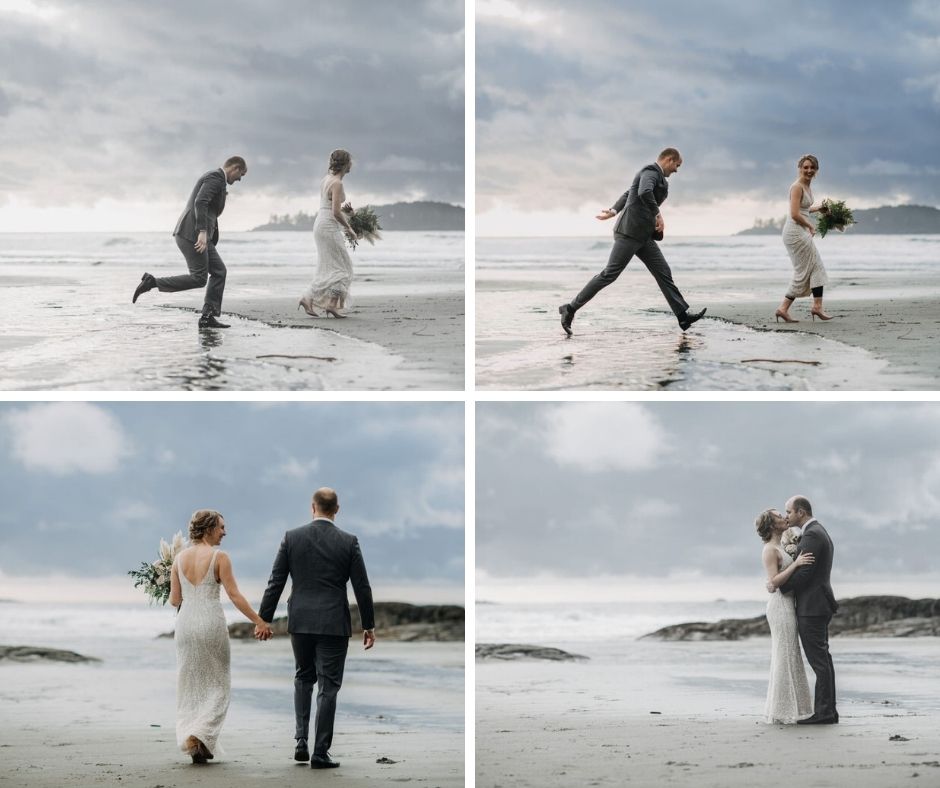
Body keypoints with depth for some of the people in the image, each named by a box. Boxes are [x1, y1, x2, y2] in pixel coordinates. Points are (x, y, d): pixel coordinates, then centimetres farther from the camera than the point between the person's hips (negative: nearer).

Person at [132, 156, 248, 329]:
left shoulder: (215, 179, 24)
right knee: (199, 279, -10)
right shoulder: (215, 177, -10)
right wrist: (203, 232, -32)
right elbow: (200, 202, -25)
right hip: (191, 234, -10)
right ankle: (152, 282, -9)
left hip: (196, 235, 10)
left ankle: (208, 316, 4)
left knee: (219, 271, 7)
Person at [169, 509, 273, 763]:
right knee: (216, 684, 7)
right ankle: (200, 734, -12)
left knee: (190, 685, 12)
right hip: (211, 622, -4)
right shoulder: (219, 557, -7)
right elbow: (234, 595, -11)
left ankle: (194, 742, 10)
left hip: (185, 621, 4)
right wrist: (259, 622, -6)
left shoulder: (180, 558, 5)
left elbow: (174, 599, 7)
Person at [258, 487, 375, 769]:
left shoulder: (292, 537, -1)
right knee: (328, 686, 3)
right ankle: (320, 752, 0)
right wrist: (369, 625, 8)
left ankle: (301, 741, 10)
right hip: (334, 623, -2)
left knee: (303, 678, 21)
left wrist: (263, 619, 7)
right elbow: (362, 587, -1)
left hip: (300, 620, 2)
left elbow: (275, 583, 0)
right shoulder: (348, 542, -3)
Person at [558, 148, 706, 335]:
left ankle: (683, 316, 3)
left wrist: (614, 211, 26)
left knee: (663, 272, 4)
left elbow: (628, 194, 30)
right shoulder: (651, 172, -11)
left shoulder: (655, 175, 20)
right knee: (610, 274, -10)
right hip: (630, 231, -10)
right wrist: (658, 215, -24)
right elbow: (644, 193, -31)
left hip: (644, 235, 10)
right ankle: (570, 309, -6)